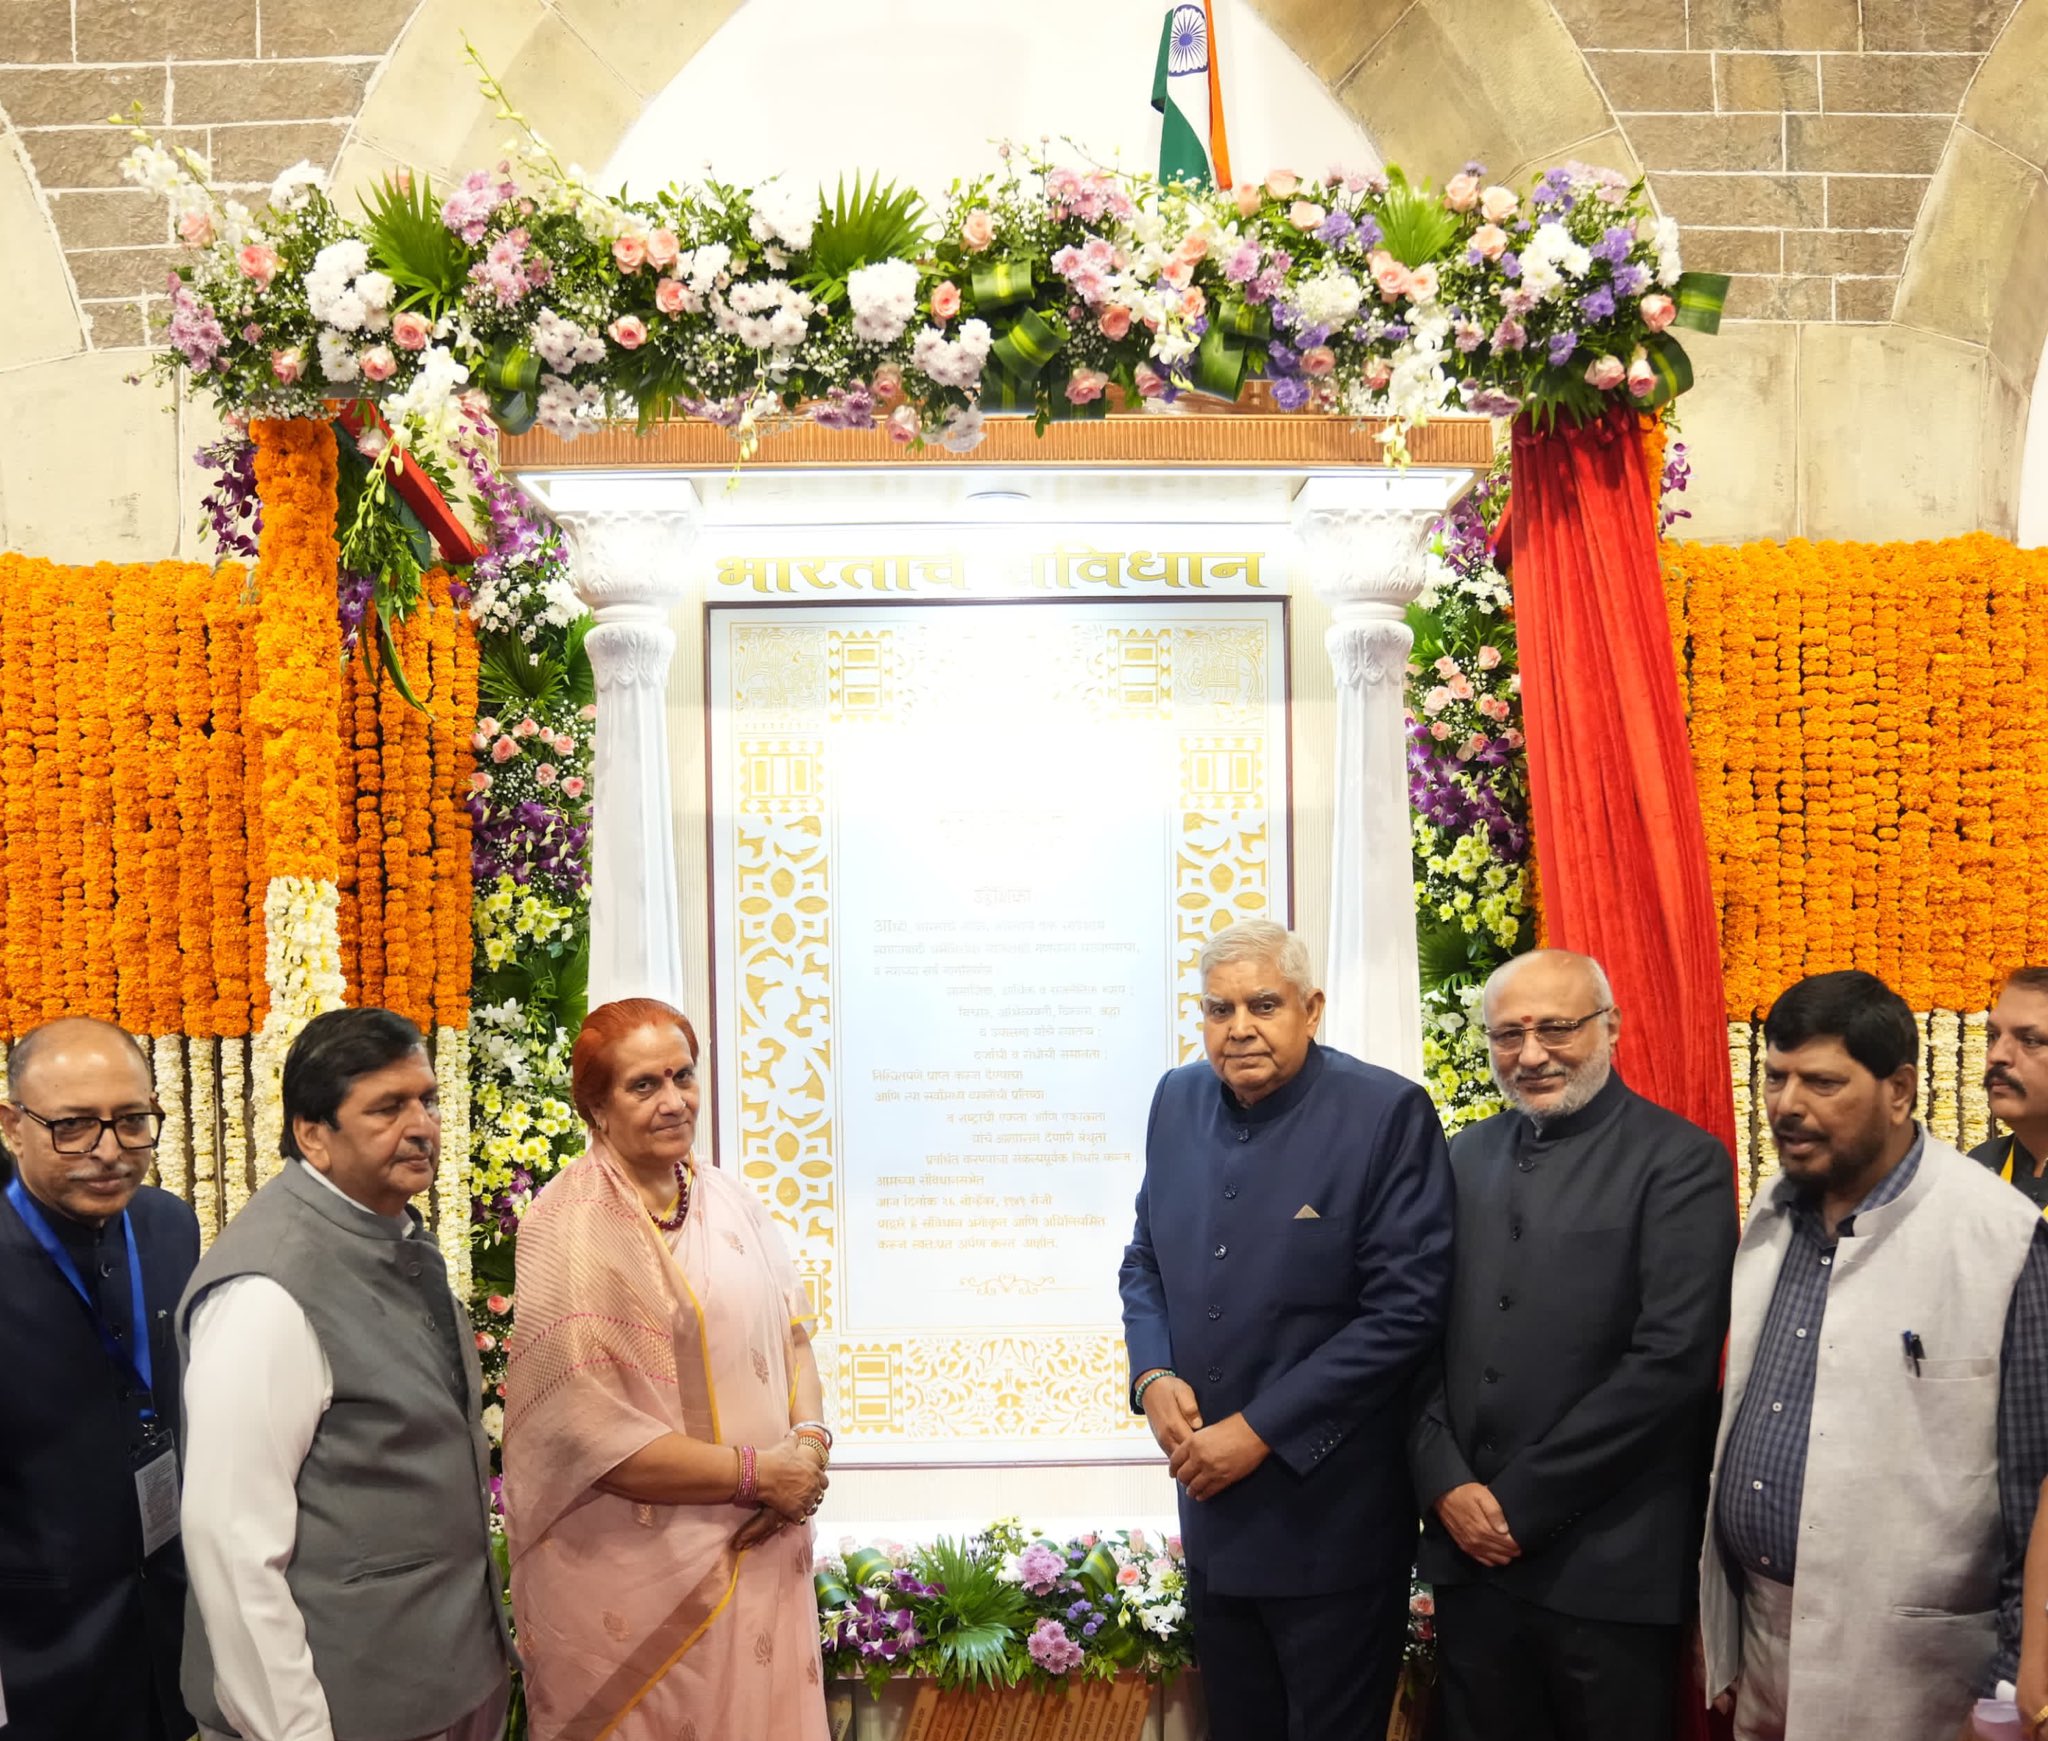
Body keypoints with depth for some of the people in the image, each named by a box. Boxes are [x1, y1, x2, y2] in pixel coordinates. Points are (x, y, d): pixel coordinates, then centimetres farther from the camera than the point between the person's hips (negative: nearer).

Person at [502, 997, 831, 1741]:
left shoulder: (731, 1201, 4)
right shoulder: (569, 1229, -16)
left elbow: (792, 1334, 11)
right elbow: (590, 1433, -20)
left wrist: (809, 1439, -8)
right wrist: (755, 1473, -16)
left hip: (759, 1557, 6)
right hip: (638, 1576, -6)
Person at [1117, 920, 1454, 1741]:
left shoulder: (1387, 1113, -15)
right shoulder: (1178, 1100, 3)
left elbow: (1406, 1308, -17)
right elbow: (1144, 1260, 13)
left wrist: (1261, 1428, -17)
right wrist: (1153, 1376, -6)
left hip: (1331, 1518, -5)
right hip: (1211, 1501, 5)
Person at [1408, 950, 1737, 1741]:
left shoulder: (1680, 1161, -7)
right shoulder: (1465, 1156, 9)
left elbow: (1671, 1360, -15)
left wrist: (1521, 1501, -14)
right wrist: (1445, 1484, -6)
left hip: (1607, 1564, -4)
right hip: (1470, 1548, 5)